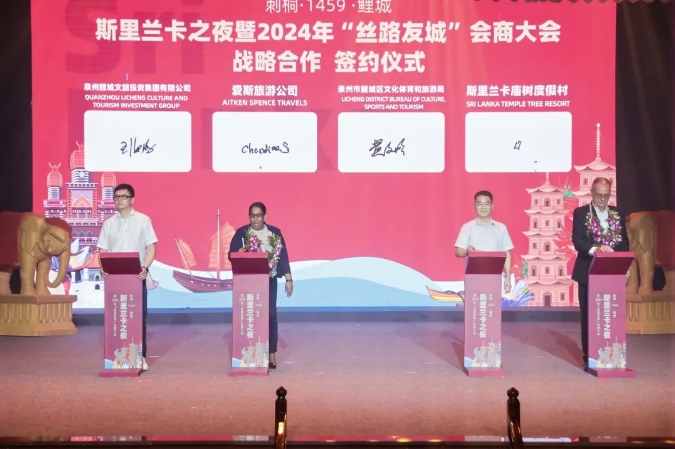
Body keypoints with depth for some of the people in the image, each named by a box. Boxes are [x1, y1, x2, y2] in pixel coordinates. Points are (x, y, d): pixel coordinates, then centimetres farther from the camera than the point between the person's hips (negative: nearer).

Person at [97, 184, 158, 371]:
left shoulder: (143, 220, 2)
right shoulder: (108, 223, 9)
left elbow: (151, 247, -1)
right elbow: (103, 250, 8)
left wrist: (145, 267, -17)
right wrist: (103, 267, -12)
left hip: (137, 276, -2)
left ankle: (140, 357, 7)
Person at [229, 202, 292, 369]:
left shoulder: (274, 232, 2)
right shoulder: (241, 232, 2)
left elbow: (283, 256, 2)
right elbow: (231, 255, 0)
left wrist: (288, 279, -2)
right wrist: (240, 252, -23)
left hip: (269, 279, 0)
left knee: (270, 314, -2)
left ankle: (271, 354, 5)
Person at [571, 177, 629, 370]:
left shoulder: (617, 214, 11)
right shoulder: (581, 213, -1)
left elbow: (624, 241, 12)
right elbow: (577, 240, -12)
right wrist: (595, 249, -30)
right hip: (588, 272, -3)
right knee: (588, 316, 3)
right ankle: (589, 357, 10)